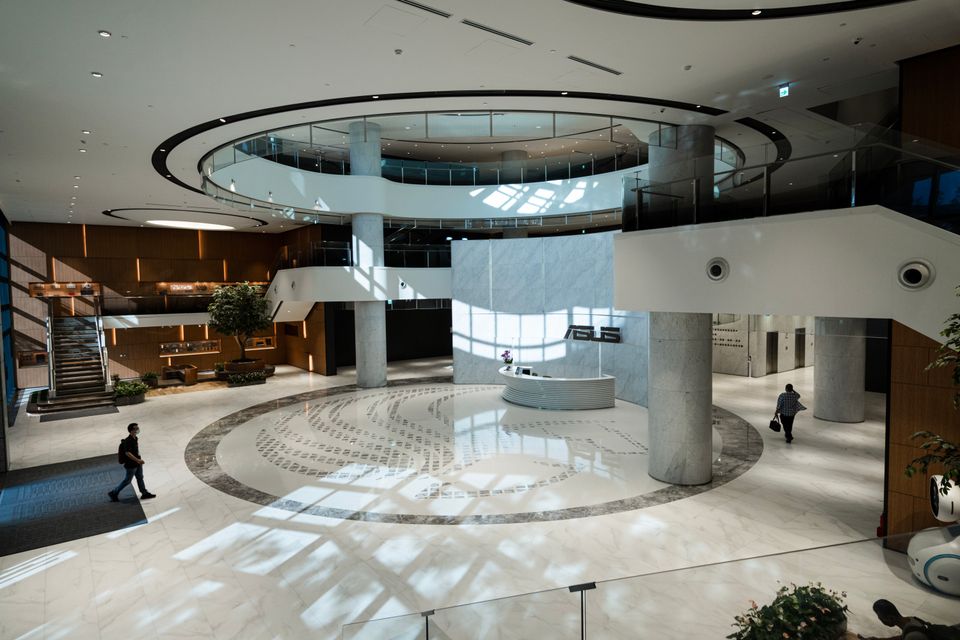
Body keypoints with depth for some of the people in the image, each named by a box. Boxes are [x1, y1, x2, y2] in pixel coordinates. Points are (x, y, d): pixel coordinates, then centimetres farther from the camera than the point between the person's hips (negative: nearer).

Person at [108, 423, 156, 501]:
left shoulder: (135, 438, 2)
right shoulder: (128, 441, -25)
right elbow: (127, 453, -30)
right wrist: (138, 460, -33)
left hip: (137, 463, 9)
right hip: (131, 465, -9)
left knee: (140, 477, 15)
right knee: (127, 481, 6)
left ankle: (144, 493, 24)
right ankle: (114, 493, 24)